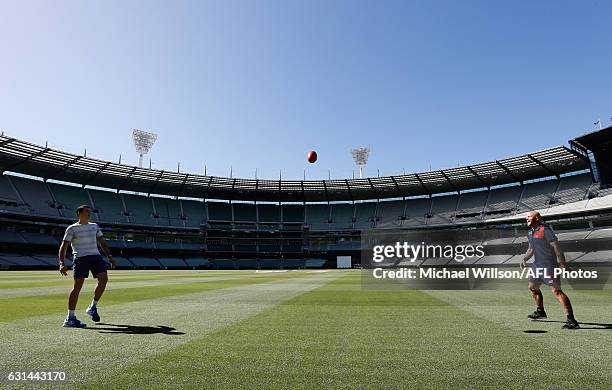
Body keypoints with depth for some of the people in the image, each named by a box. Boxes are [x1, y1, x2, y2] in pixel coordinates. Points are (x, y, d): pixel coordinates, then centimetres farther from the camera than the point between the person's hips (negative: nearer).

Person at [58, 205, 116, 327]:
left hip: (95, 256, 5)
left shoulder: (95, 226, 20)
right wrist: (62, 263, -11)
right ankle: (70, 318, 0)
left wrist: (110, 256, 14)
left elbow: (102, 243, 24)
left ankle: (93, 307, 6)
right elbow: (63, 247, 1)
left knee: (103, 278, -13)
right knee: (78, 286, -8)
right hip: (80, 257, -4)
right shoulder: (72, 228, 5)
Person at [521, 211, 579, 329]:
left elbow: (556, 246, -18)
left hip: (549, 265, -9)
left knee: (556, 290, -15)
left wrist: (562, 263, -23)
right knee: (532, 287, 18)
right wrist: (525, 259, 12)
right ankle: (540, 311, 36)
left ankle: (571, 320, -13)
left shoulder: (545, 230, -14)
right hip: (537, 265, 10)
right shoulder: (530, 232, 13)